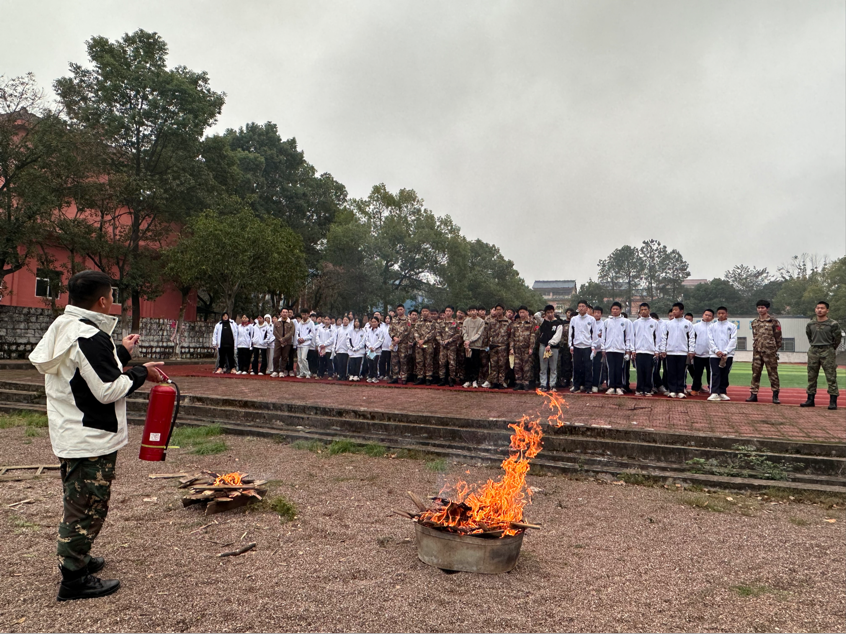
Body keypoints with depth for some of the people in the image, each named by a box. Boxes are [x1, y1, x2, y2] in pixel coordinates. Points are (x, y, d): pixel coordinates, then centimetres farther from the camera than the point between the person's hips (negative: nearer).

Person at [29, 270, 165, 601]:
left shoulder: (64, 330, 7)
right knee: (87, 506, 2)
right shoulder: (90, 337, -24)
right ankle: (74, 579, 13)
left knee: (78, 503, 24)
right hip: (92, 440, -10)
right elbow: (108, 390, -24)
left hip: (70, 435, 10)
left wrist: (121, 352, 18)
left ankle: (78, 558, 40)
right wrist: (142, 373, -12)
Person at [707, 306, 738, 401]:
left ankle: (722, 393, 12)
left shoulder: (732, 326, 7)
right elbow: (711, 340, 5)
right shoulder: (712, 326, 11)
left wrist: (725, 352, -11)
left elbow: (733, 340, 0)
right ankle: (714, 393, -12)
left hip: (728, 355, 0)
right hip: (714, 354, 0)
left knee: (725, 374, 4)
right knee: (715, 374, -8)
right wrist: (716, 351, -10)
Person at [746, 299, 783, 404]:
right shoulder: (754, 322, 13)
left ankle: (775, 396, 7)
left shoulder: (774, 321, -3)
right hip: (757, 352, 5)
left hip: (769, 352, -5)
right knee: (755, 373, 5)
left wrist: (776, 349, -1)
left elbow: (778, 337, -1)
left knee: (772, 373, 1)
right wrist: (755, 348, 14)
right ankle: (753, 395, 10)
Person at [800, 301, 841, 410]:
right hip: (813, 352, 5)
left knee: (831, 377, -4)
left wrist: (831, 349, 8)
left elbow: (838, 338, 2)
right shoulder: (810, 324, 7)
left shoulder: (833, 324, -6)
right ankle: (810, 400, 14)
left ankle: (833, 401, -2)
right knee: (811, 376, 7)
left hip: (827, 352, -4)